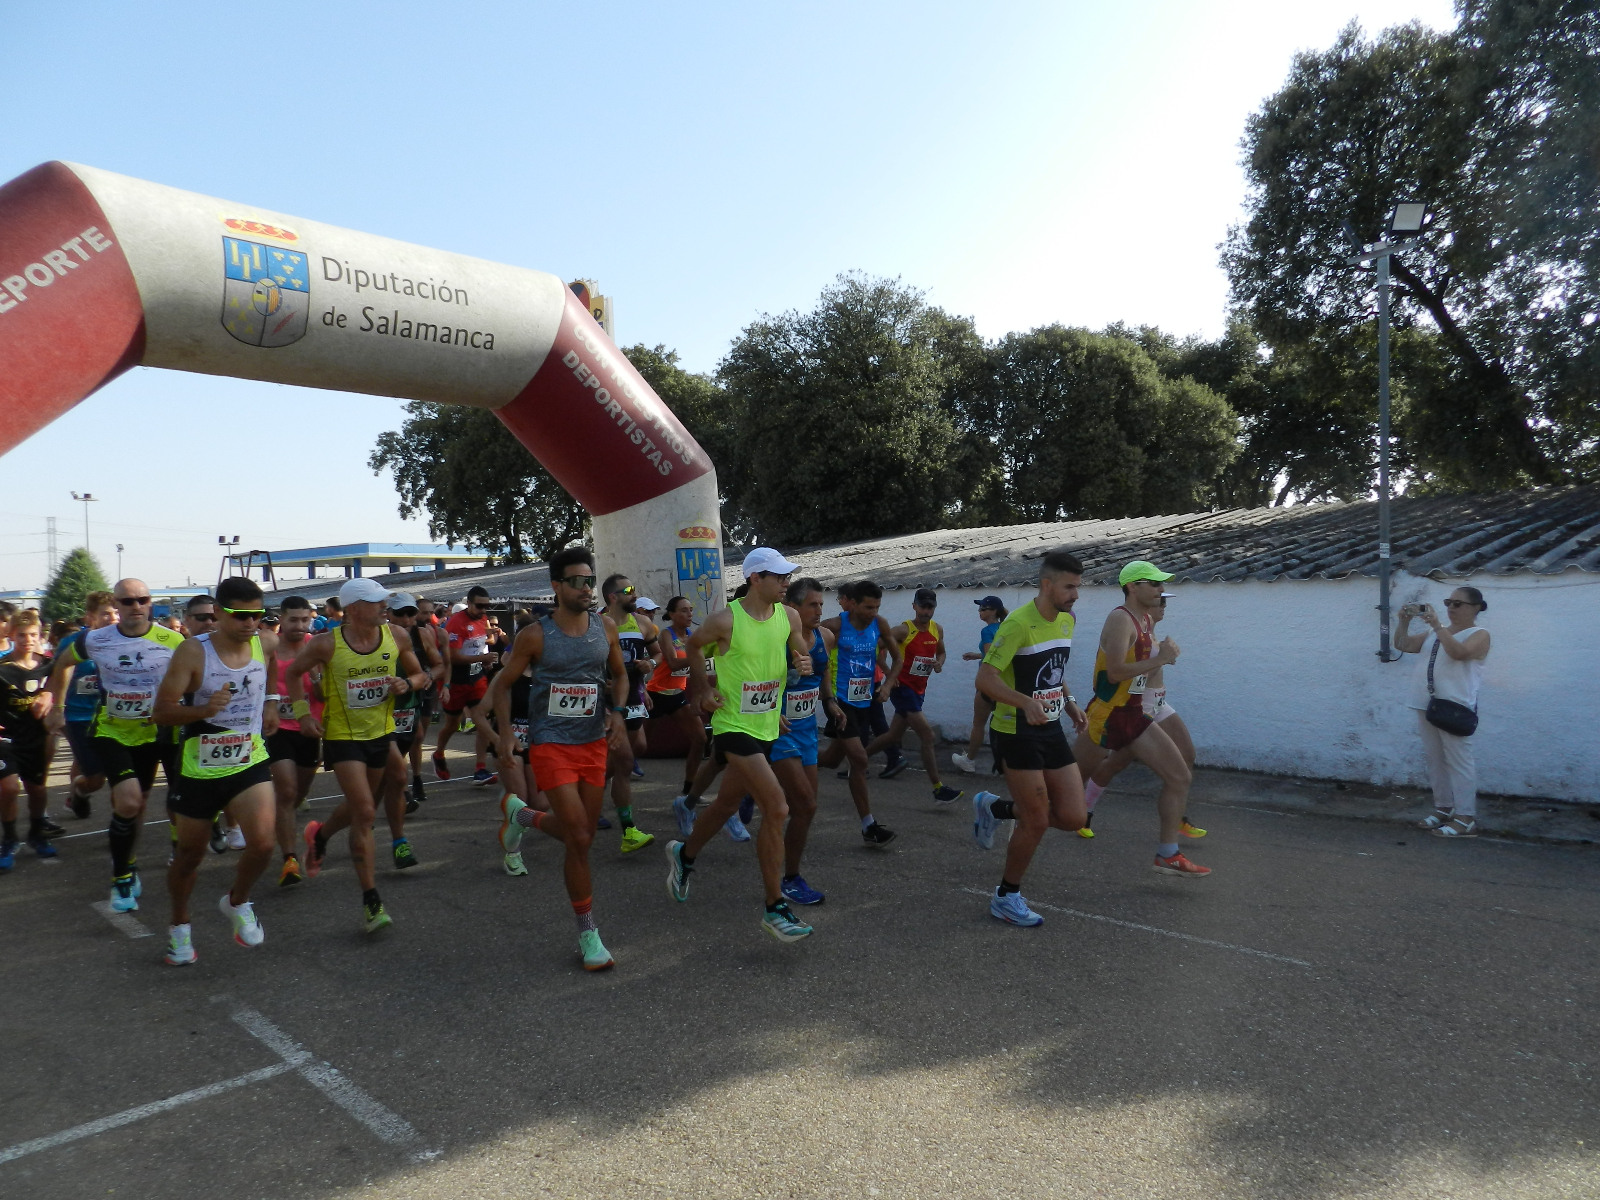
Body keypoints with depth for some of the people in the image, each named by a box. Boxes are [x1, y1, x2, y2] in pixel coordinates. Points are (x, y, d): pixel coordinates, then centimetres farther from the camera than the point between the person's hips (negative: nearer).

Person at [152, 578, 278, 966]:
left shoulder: (266, 644, -4)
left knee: (262, 843, -17)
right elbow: (162, 711, -18)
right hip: (200, 768, -2)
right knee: (189, 854, 14)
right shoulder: (193, 652, -16)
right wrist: (204, 709, -34)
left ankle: (237, 902, 13)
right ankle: (179, 925, 40)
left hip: (250, 762, 2)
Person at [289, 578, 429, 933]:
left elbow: (420, 675, 6)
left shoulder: (394, 636, -6)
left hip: (381, 732, 5)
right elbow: (293, 673, 2)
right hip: (342, 735, -5)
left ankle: (319, 834, 55)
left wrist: (406, 683, -16)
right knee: (364, 812, -13)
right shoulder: (327, 644, -15)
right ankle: (371, 901, -4)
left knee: (360, 807, 20)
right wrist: (303, 713, -8)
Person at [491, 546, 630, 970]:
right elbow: (503, 684, 2)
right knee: (580, 839, -10)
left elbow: (619, 675, 16)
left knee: (581, 836, 12)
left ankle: (522, 815, 42)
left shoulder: (605, 627, 3)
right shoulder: (535, 636, -8)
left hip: (594, 742, 5)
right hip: (551, 744, -5)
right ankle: (588, 932, 7)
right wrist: (505, 733, -8)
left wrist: (618, 713, 0)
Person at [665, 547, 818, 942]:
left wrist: (804, 663, -10)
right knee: (777, 809, -16)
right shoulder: (725, 620, -15)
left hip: (768, 727, 7)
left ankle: (684, 855, 50)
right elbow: (694, 646, 3)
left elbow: (801, 653, 13)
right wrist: (703, 690, -1)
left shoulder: (789, 617, 0)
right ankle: (775, 908, -4)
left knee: (727, 804, 22)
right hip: (733, 727, -7)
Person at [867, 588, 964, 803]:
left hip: (919, 690, 7)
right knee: (929, 738, -12)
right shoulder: (903, 630, -14)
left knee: (893, 736, 18)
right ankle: (938, 789, -8)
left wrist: (939, 663, -2)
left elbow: (941, 652, 21)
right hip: (902, 688, -7)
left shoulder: (937, 630, 5)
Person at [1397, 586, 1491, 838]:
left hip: (1455, 707, -7)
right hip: (1427, 705, 7)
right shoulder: (1435, 633, 18)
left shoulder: (1479, 635, -2)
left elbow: (1459, 652, -22)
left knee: (1458, 761, -7)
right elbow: (1403, 645, 16)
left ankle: (1466, 819, -5)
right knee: (1435, 760, 11)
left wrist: (1438, 625, -21)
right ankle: (1444, 808, 20)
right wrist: (1405, 621, 2)